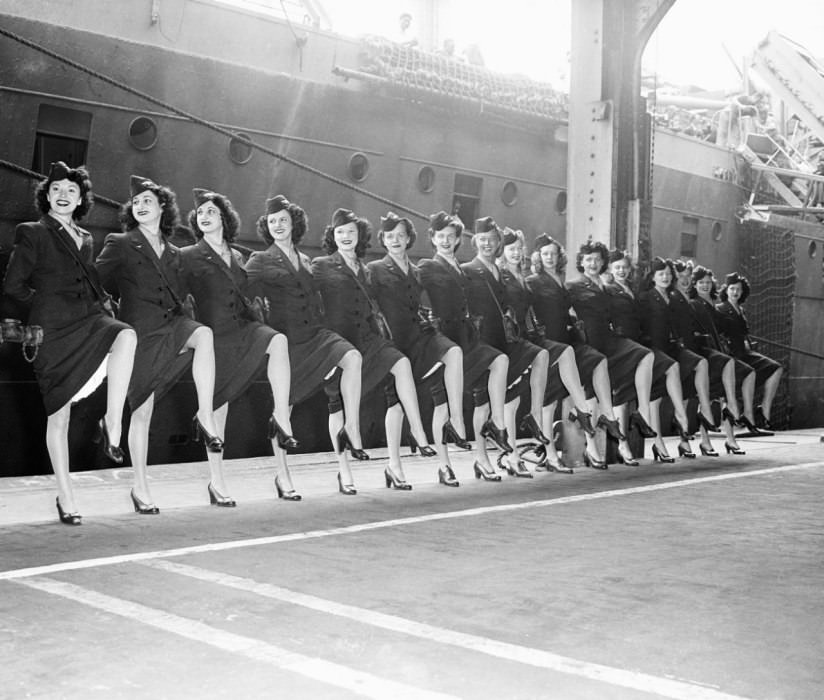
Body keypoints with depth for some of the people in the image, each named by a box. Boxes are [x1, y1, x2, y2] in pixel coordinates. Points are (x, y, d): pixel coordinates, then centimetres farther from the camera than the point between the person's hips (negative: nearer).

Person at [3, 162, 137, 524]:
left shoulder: (85, 238, 19)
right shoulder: (32, 233, 4)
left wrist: (103, 302, 9)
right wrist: (45, 303, 6)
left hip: (88, 320, 4)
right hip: (53, 330, -4)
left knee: (126, 336, -33)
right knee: (59, 414, 0)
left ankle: (112, 423, -25)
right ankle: (65, 497, 11)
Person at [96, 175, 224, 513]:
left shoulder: (174, 254, 18)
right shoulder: (119, 244, 5)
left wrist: (182, 318, 12)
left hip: (172, 324, 3)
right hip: (140, 330, -3)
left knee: (204, 334, -33)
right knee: (142, 410, -3)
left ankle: (205, 413, -30)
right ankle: (140, 487, 7)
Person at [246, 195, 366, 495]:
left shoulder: (305, 261, 17)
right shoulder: (260, 261, 3)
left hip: (314, 333, 4)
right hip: (285, 336, -3)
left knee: (351, 357, -26)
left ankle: (351, 428, -23)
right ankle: (282, 476, 13)